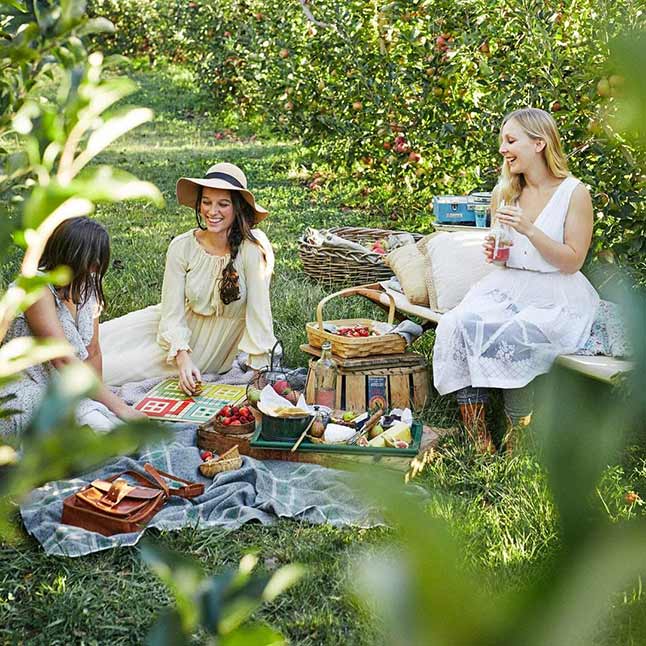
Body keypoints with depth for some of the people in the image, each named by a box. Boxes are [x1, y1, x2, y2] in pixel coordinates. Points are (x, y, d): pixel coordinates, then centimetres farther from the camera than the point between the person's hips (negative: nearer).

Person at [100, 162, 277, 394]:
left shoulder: (253, 249, -26)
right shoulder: (182, 247, -14)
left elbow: (259, 313, -24)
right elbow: (172, 312, -14)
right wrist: (182, 357, -29)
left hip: (212, 347, -3)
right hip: (180, 334, 3)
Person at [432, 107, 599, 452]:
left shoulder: (575, 194, -4)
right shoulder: (507, 192, 12)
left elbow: (572, 262, -8)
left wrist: (530, 230, -19)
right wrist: (493, 250, 1)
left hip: (557, 297, -5)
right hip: (508, 286, 5)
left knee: (510, 336, -34)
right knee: (457, 323, -25)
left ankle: (517, 434, -14)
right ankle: (476, 433, -23)